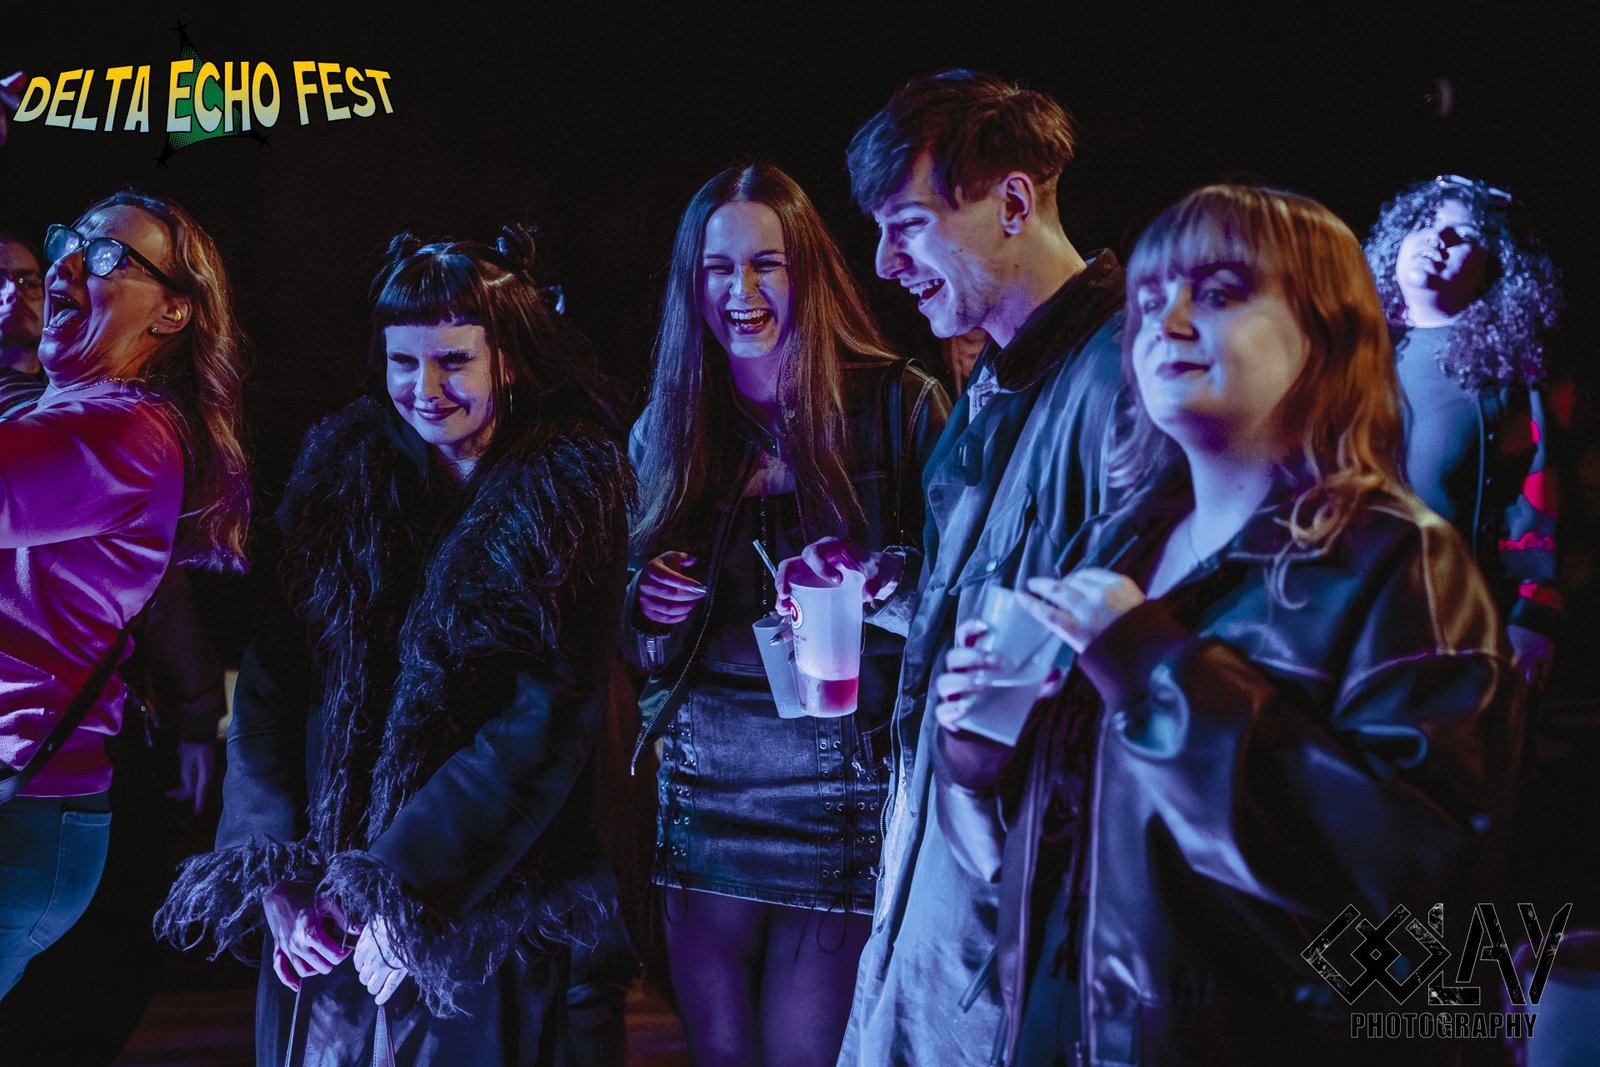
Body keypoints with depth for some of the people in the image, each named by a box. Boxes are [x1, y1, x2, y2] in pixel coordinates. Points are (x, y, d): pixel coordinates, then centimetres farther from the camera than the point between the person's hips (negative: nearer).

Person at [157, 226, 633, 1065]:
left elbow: (551, 719, -13)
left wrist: (413, 888, -17)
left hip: (481, 902, -3)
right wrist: (274, 877, -12)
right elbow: (267, 673, -1)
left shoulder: (566, 498, -6)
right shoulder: (342, 474, 4)